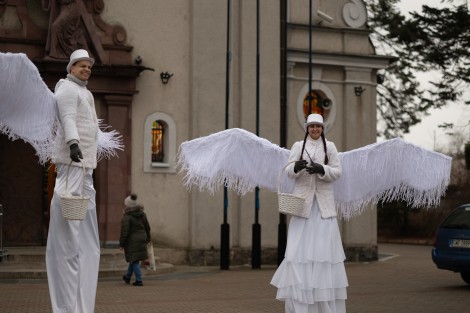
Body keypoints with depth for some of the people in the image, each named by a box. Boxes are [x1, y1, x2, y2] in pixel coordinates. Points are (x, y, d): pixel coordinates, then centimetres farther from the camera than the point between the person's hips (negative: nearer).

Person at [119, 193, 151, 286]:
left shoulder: (127, 217, -17)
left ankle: (139, 280, -4)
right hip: (141, 239, 7)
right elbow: (147, 227, 11)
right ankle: (127, 277, 36)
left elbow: (124, 232, -17)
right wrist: (148, 239, 22)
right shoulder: (142, 214, 4)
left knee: (134, 260, 0)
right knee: (134, 259, 20)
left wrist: (121, 244, -9)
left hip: (131, 240, -7)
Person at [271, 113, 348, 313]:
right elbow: (289, 172, 0)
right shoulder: (298, 146, 7)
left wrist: (321, 169, -18)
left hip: (324, 202, 0)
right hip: (303, 201, 0)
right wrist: (296, 166, -23)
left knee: (324, 247, -2)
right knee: (299, 246, -6)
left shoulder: (330, 147, 7)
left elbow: (337, 172, 1)